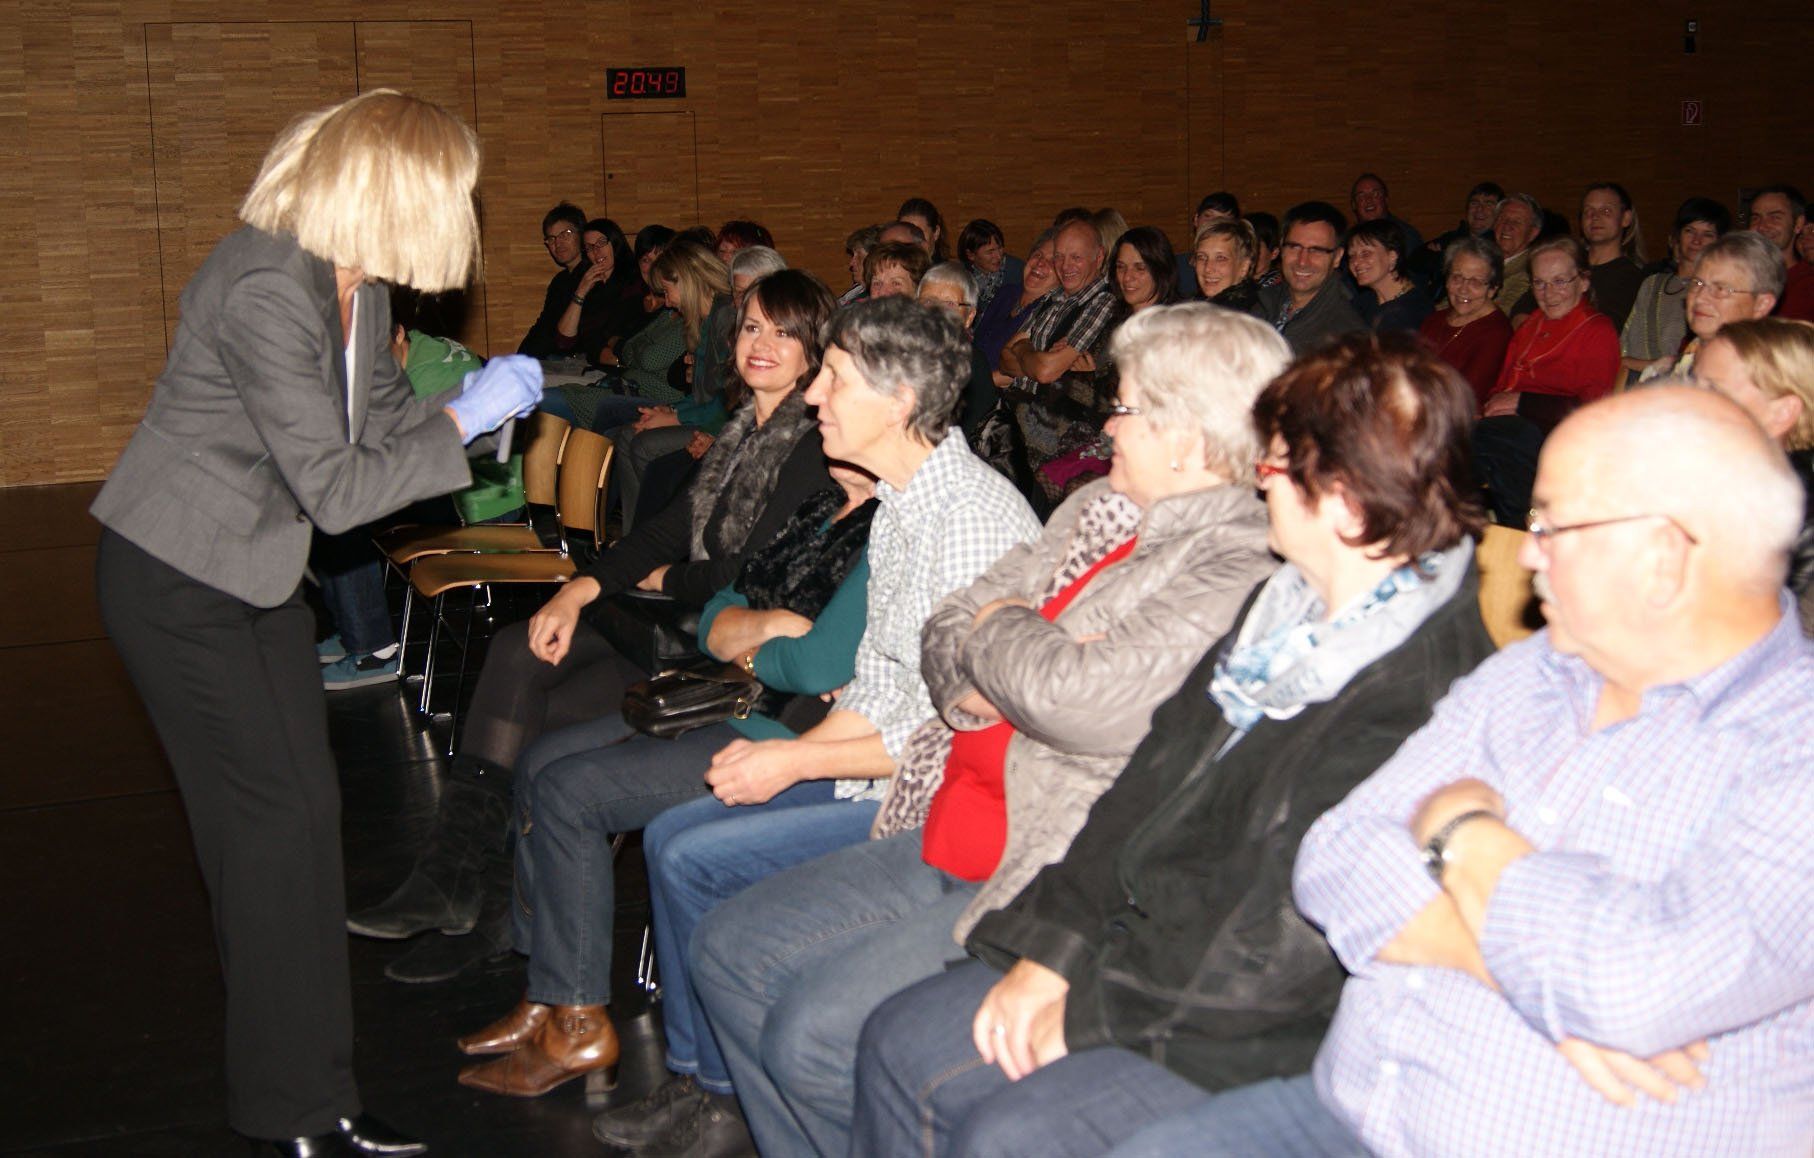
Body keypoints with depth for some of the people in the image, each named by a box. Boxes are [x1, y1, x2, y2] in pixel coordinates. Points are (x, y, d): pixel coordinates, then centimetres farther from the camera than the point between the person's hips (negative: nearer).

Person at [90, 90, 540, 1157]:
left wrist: (489, 397, -5)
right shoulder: (264, 289, -28)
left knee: (305, 808, 10)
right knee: (271, 816, -6)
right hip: (179, 582, -9)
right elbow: (335, 488, -28)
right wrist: (462, 419, -20)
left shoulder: (354, 283, 0)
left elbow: (383, 413, 11)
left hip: (260, 573, 9)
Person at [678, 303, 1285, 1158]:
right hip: (951, 831, 10)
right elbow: (946, 632, 13)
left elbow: (1080, 699, -30)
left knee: (814, 1030, -20)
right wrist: (1005, 668, -11)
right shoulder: (1096, 511, 12)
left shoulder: (1241, 573, -18)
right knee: (730, 950, 9)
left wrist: (998, 628, -8)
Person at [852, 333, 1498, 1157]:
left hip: (1259, 1043, -9)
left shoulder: (1427, 692, -23)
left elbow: (1282, 938, -24)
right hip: (1150, 952, 9)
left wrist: (1090, 1008, -15)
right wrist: (1050, 952, -1)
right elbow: (1156, 778, 8)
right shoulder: (1284, 608, 8)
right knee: (901, 1041, 2)